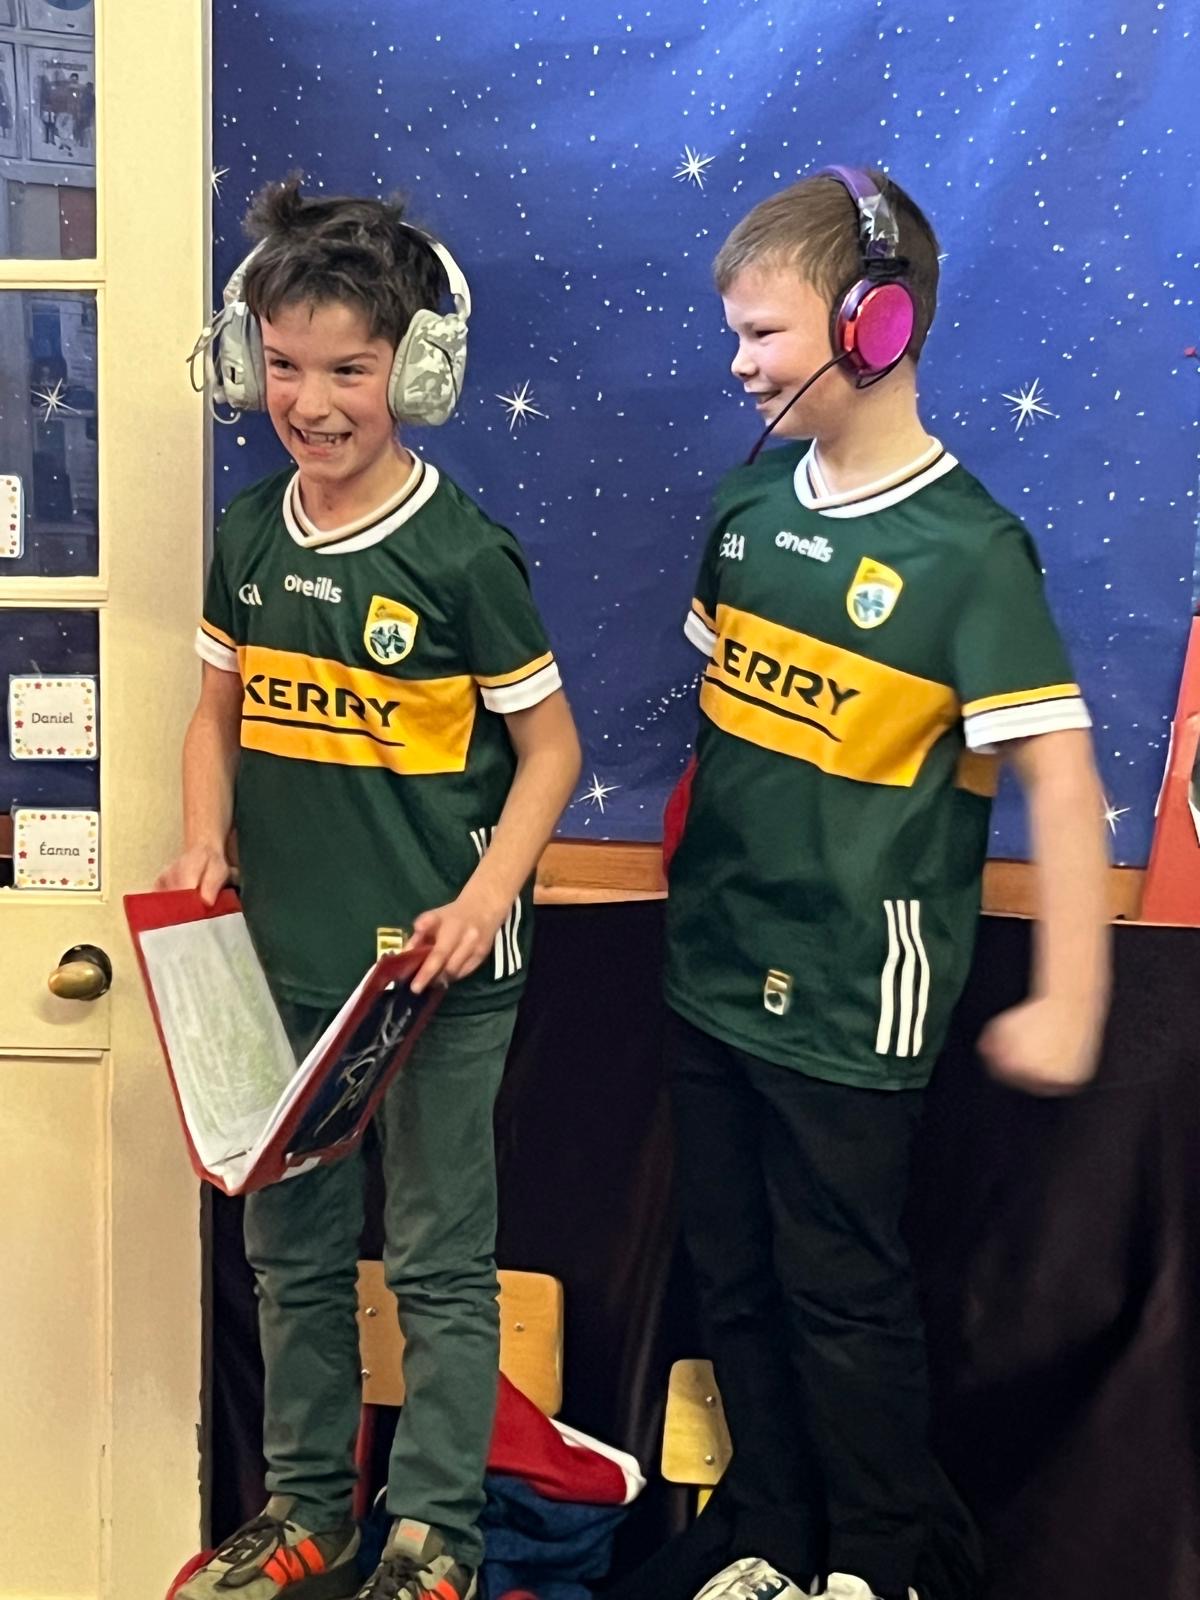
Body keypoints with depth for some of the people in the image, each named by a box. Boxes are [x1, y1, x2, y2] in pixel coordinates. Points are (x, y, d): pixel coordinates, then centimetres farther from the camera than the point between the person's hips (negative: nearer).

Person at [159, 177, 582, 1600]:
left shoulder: (462, 554, -12)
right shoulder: (247, 534, 3)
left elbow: (548, 746, -6)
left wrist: (486, 898, -17)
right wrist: (204, 847, -1)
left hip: (435, 972, -5)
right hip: (283, 961, 6)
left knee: (438, 1263, 8)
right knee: (291, 1252, 17)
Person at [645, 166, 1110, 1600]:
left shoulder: (965, 549, -15)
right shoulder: (749, 504, 4)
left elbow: (1059, 778, -17)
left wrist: (1065, 1005, -19)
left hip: (850, 997, -6)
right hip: (710, 970, 7)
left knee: (842, 1293, 7)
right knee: (733, 1277, 17)